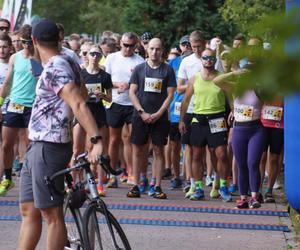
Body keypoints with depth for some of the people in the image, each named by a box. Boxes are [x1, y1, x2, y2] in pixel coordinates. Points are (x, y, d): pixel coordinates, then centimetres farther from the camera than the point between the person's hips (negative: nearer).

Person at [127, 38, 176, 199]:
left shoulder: (167, 70, 4)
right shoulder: (139, 69, 6)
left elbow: (170, 95, 1)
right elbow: (132, 92, 3)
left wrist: (158, 114, -9)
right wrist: (142, 112, -7)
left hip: (159, 117, -1)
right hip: (140, 115, 1)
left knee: (158, 150, 1)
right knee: (138, 149, 2)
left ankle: (157, 187, 5)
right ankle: (135, 186, 7)